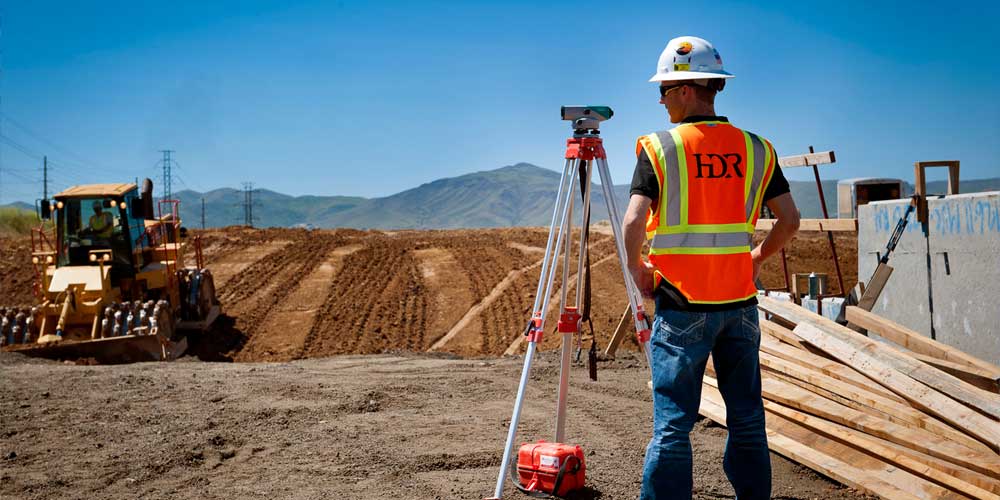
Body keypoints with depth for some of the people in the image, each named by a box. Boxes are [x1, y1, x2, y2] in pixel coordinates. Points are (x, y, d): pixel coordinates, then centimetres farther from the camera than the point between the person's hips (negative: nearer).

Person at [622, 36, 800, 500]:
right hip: (740, 303, 4)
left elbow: (633, 223, -16)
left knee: (672, 423, 1)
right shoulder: (755, 148, 5)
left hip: (682, 305, -4)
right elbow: (789, 220, 6)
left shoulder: (659, 148, -7)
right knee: (746, 418, 14)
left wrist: (638, 271, -1)